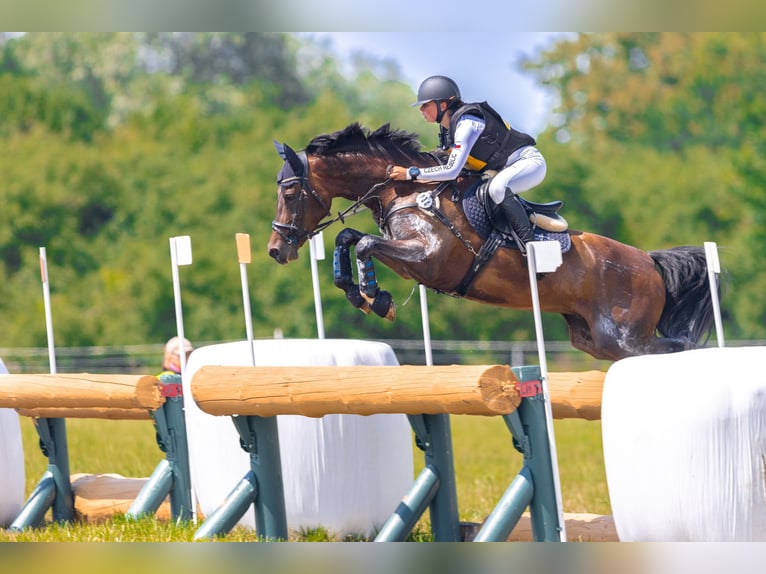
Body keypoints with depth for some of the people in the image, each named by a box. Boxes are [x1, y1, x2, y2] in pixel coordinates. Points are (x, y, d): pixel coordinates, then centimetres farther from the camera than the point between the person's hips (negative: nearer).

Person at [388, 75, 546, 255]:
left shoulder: (466, 123, -24)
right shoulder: (447, 128, 6)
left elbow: (452, 170, -30)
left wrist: (411, 173, -28)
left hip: (530, 161, -11)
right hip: (509, 168, 11)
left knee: (498, 188, -36)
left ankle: (531, 245, -35)